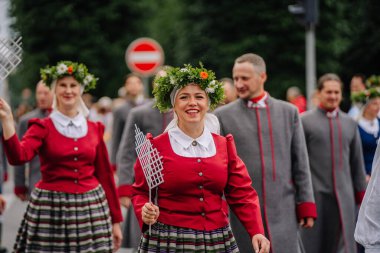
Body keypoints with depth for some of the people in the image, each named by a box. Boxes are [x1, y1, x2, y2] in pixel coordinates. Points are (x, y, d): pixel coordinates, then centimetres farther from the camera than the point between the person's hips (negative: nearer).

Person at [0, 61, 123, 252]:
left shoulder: (94, 129, 8)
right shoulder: (42, 128, 0)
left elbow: (105, 174, 11)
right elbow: (18, 157, -18)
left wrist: (115, 220, 11)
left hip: (91, 209, 2)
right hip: (51, 209, -2)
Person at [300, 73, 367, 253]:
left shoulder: (350, 123, 12)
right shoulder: (304, 121, 0)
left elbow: (357, 162, 15)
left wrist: (361, 195, 12)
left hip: (343, 195, 3)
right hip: (314, 194, -3)